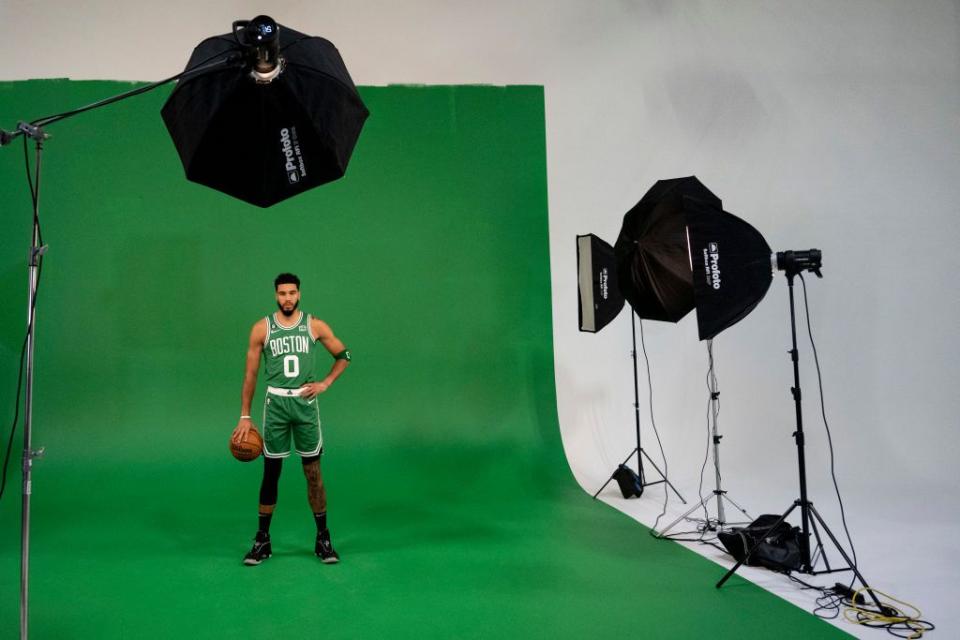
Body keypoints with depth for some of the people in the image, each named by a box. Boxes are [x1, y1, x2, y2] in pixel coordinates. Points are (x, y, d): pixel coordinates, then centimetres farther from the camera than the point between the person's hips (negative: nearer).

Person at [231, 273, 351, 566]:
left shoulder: (315, 326, -1)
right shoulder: (262, 328, -1)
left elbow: (343, 356, 11)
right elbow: (251, 373, 1)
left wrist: (325, 383, -2)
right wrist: (245, 416, -1)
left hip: (305, 403, 0)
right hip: (276, 403, 0)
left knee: (313, 472, 4)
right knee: (271, 472, 6)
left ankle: (323, 539, 16)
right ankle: (262, 540, 19)